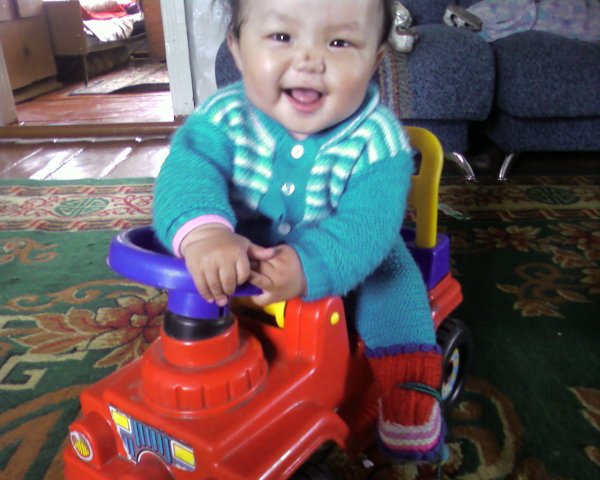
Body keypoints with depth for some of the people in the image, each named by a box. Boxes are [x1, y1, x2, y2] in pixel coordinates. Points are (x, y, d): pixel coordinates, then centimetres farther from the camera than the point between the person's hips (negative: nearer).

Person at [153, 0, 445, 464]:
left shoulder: (377, 142, -27)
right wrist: (201, 231, -59)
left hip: (345, 261, -2)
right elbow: (188, 172, -36)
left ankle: (408, 390, 2)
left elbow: (366, 226, -36)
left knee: (393, 279, -19)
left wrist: (309, 265, -55)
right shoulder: (224, 117, -22)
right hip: (242, 259, 3)